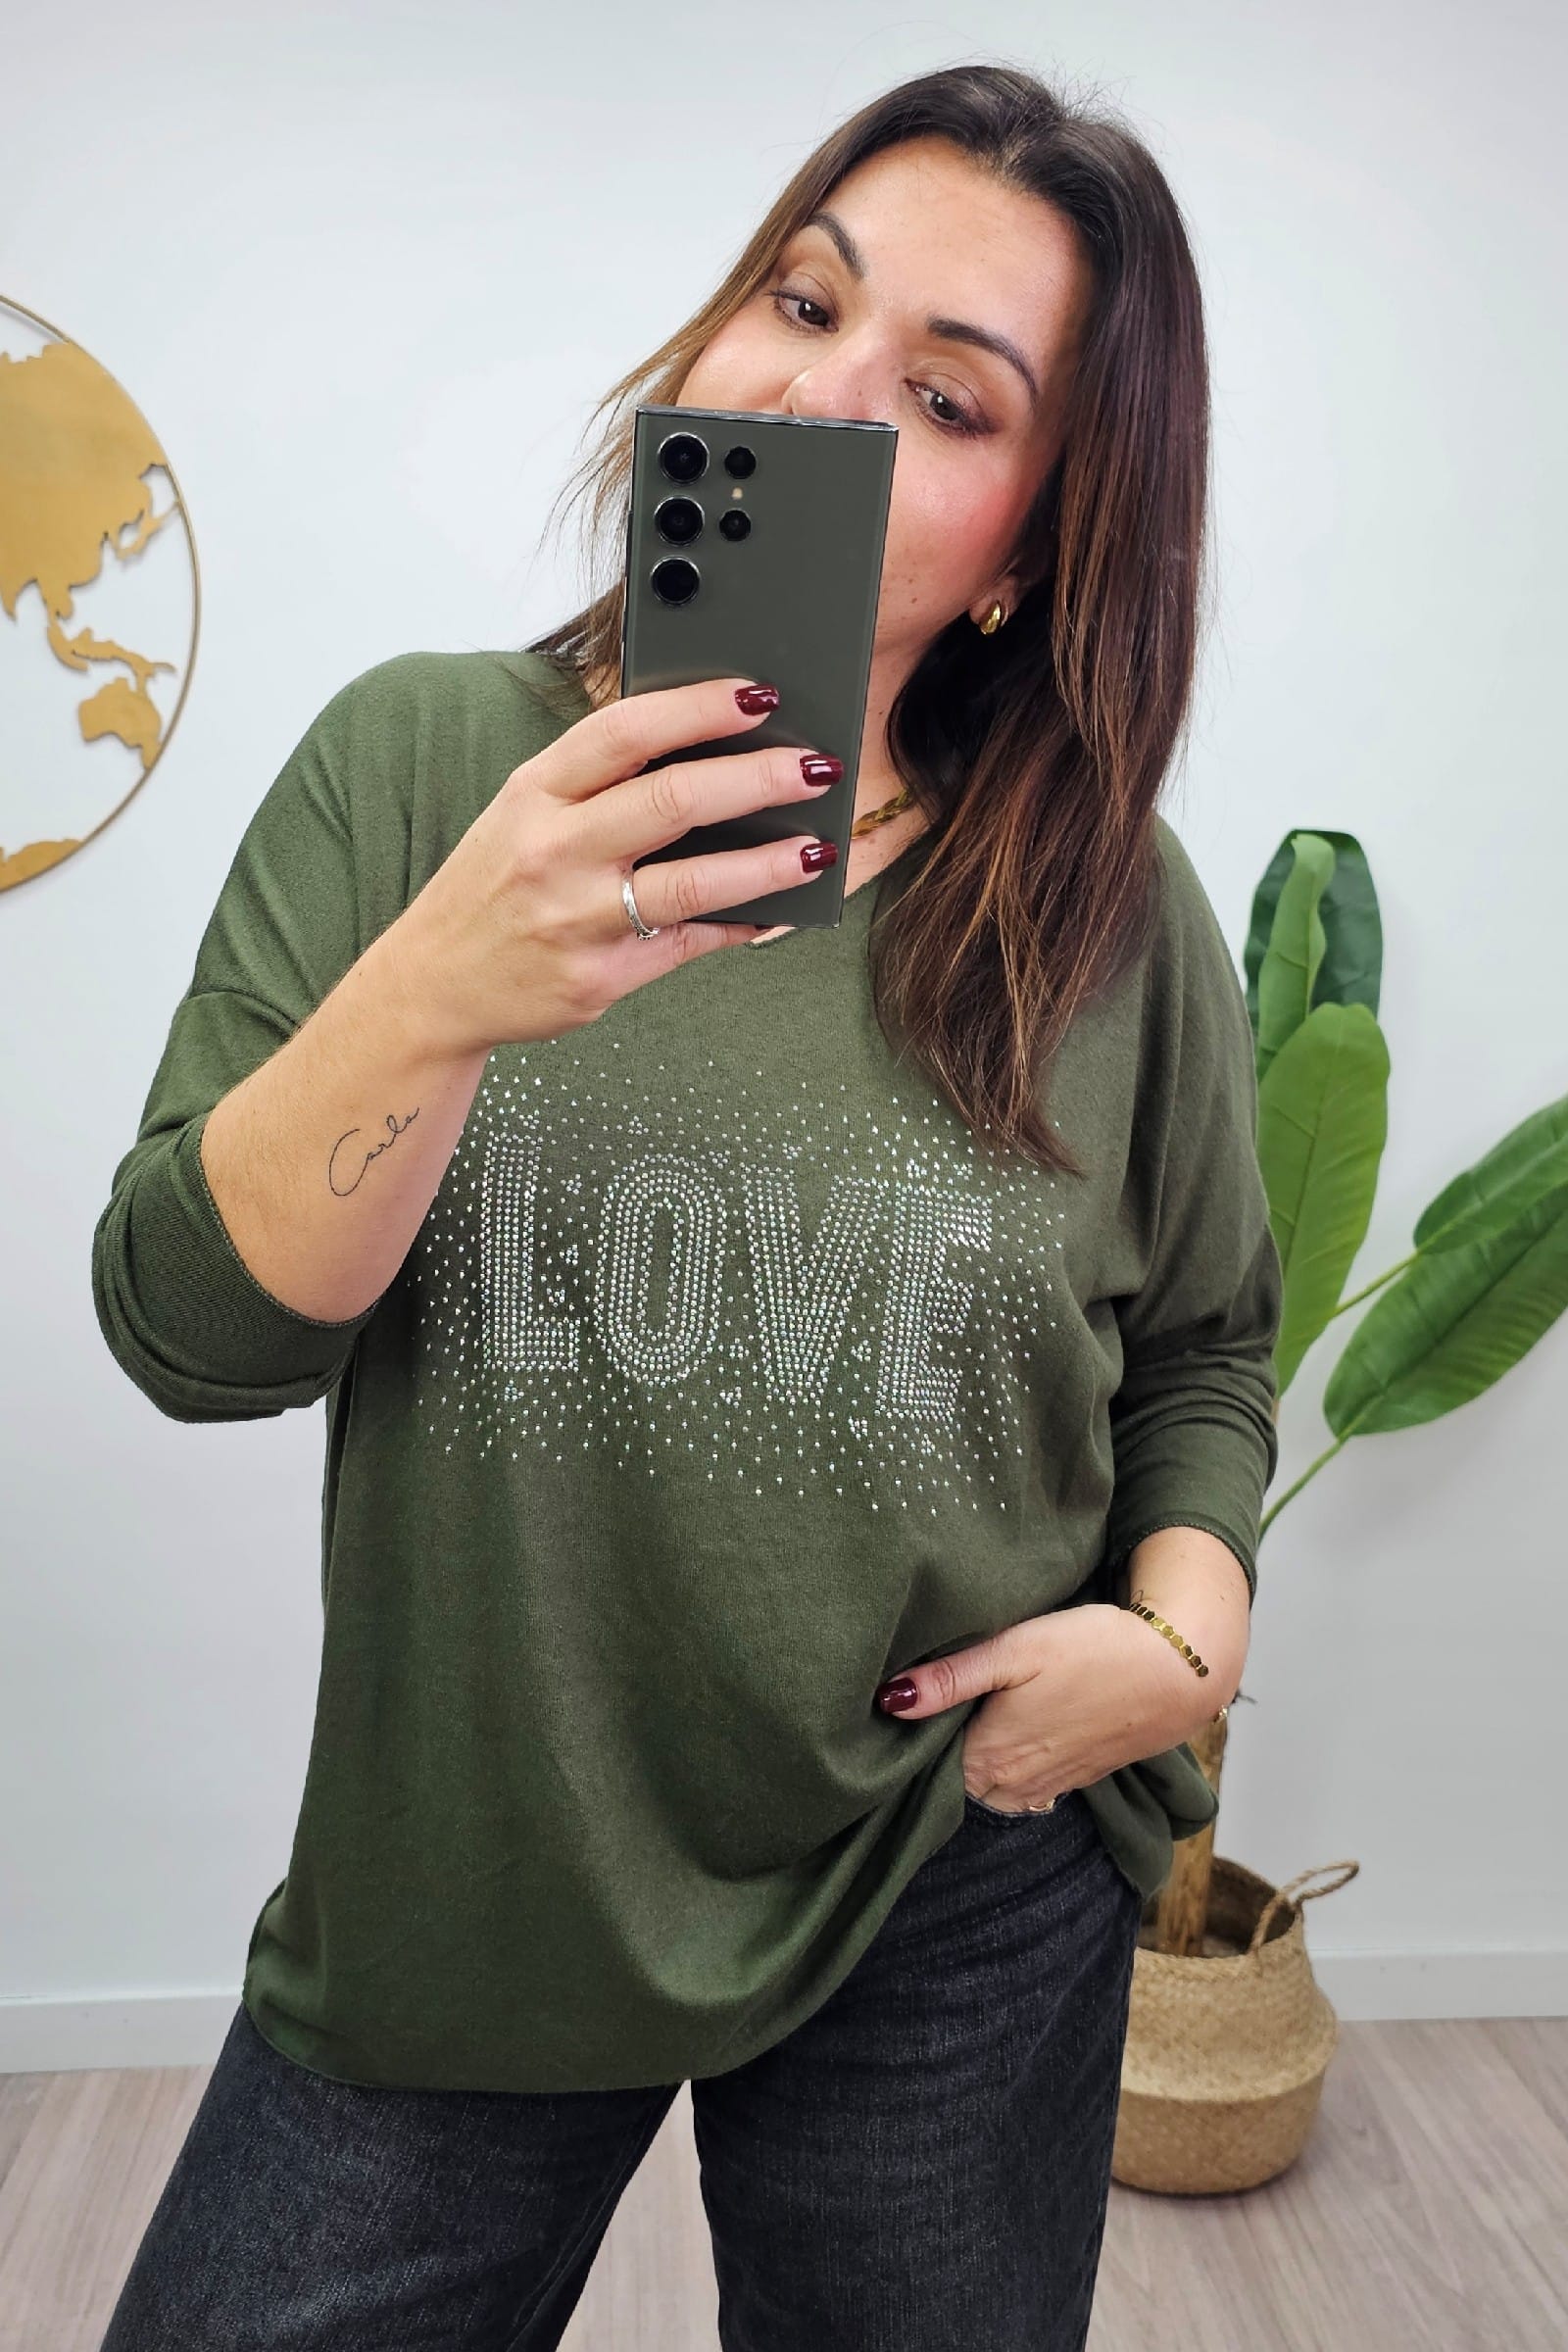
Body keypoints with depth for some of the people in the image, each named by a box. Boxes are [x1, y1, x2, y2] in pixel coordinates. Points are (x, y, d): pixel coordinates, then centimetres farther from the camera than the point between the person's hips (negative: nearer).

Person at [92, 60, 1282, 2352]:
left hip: (952, 1915, 1)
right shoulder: (414, 764, -8)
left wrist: (1185, 1627, -9)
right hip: (447, 1891, 0)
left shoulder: (1114, 909, -6)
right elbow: (186, 1330, -14)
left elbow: (1206, 1347, 8)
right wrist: (436, 998, -29)